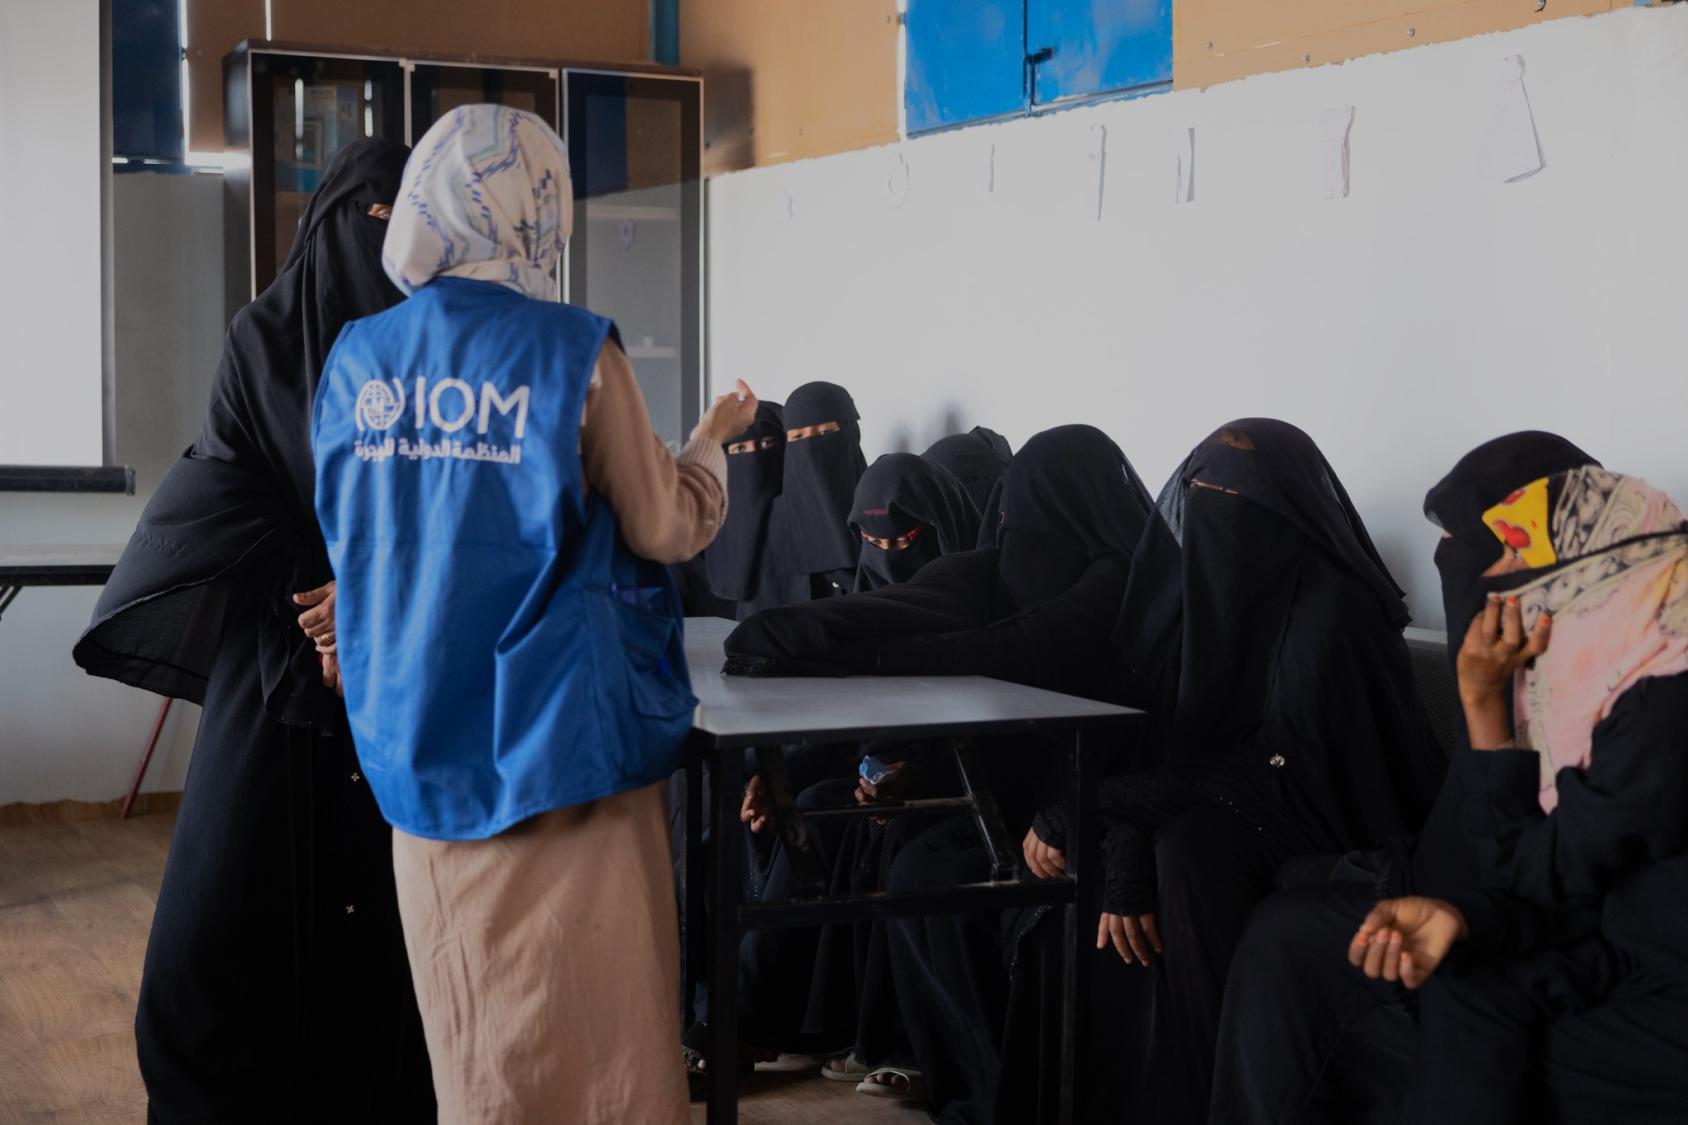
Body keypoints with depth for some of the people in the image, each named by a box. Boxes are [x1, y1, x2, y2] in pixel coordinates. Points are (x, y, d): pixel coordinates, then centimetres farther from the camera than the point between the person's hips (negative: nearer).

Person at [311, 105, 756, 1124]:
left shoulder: (356, 359, 2)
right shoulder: (572, 350, -13)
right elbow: (667, 528, -5)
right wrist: (715, 440, 12)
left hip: (418, 740, 5)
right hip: (561, 733, -5)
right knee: (592, 1035, 5)